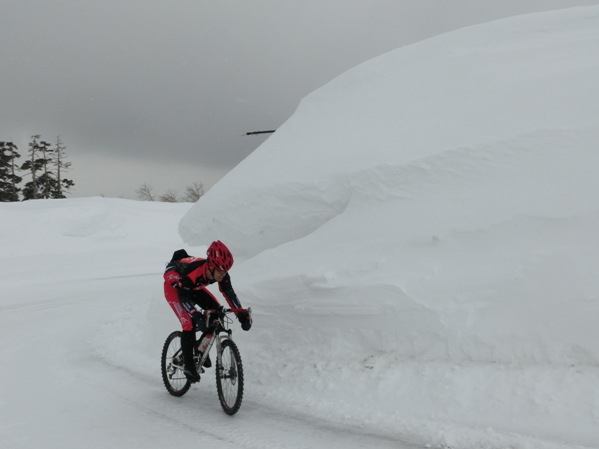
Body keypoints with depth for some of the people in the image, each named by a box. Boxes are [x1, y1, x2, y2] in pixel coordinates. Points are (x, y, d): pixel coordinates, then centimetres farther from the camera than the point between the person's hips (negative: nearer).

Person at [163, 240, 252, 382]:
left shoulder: (221, 274, -26)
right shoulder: (192, 271, -43)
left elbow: (228, 292, -20)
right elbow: (183, 297, -40)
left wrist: (241, 313, -30)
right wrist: (197, 316, -53)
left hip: (193, 287, 6)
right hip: (174, 286, -6)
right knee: (189, 323, -21)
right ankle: (188, 365, -7)